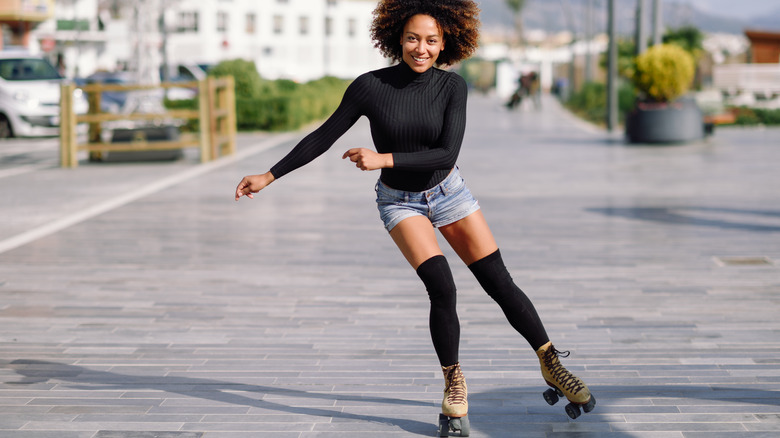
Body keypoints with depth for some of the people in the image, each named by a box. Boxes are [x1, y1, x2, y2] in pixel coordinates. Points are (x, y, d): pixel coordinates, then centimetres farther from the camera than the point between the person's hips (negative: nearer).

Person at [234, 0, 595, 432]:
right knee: (442, 288, -20)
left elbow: (447, 154, -24)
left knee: (501, 285, 0)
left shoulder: (452, 86, -16)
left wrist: (383, 159, -33)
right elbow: (323, 137, -9)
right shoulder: (370, 86, -18)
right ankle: (453, 383, 1)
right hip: (400, 201, -2)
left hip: (447, 191, 2)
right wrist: (269, 176, -8)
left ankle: (552, 366, 18)